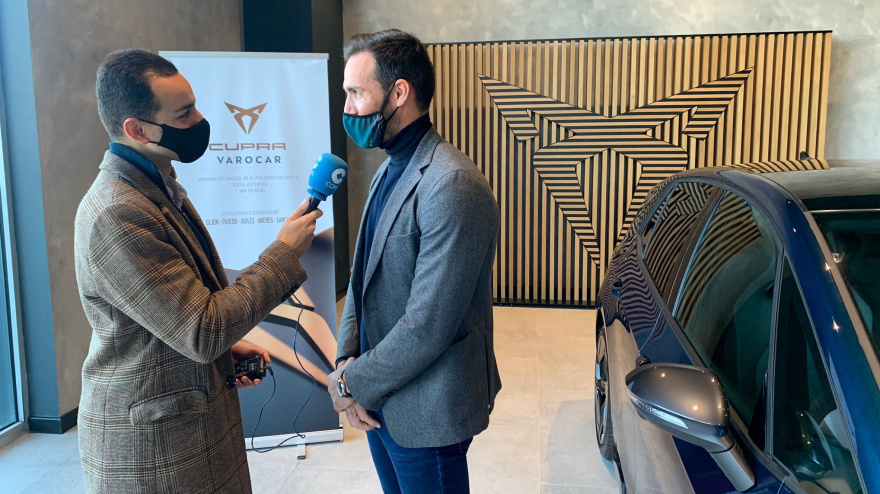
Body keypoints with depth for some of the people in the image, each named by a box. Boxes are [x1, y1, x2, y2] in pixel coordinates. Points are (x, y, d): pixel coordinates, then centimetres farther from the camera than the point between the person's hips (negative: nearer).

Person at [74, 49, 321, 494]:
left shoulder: (160, 187, 7)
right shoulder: (116, 215, -25)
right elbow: (202, 333, -26)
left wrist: (225, 347, 4)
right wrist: (284, 253, -19)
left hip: (193, 413, 9)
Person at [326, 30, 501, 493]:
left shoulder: (452, 186, -24)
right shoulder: (388, 170, 6)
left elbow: (428, 326, -25)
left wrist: (351, 383, -14)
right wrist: (346, 358, -4)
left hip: (425, 414, -8)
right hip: (379, 400, 8)